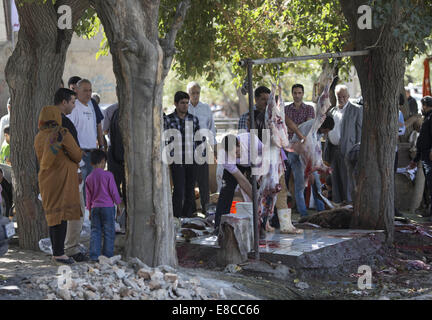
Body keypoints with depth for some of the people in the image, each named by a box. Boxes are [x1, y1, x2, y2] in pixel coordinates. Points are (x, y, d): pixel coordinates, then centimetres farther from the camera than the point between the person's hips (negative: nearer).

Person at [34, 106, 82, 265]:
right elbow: (77, 156, -9)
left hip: (46, 179, 7)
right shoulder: (63, 134, -13)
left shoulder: (39, 137, 8)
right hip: (63, 180, -7)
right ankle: (59, 254, -7)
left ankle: (56, 251, 21)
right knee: (62, 216, -6)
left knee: (53, 215, 15)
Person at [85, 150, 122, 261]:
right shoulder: (108, 175, -7)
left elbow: (88, 196, 13)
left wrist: (89, 210, 20)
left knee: (95, 231, 7)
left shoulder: (89, 178, 7)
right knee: (109, 232, 2)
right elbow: (113, 191, -5)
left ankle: (94, 255, 1)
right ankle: (108, 255, 2)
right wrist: (118, 202, 8)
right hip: (108, 206, -4)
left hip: (95, 207, 4)